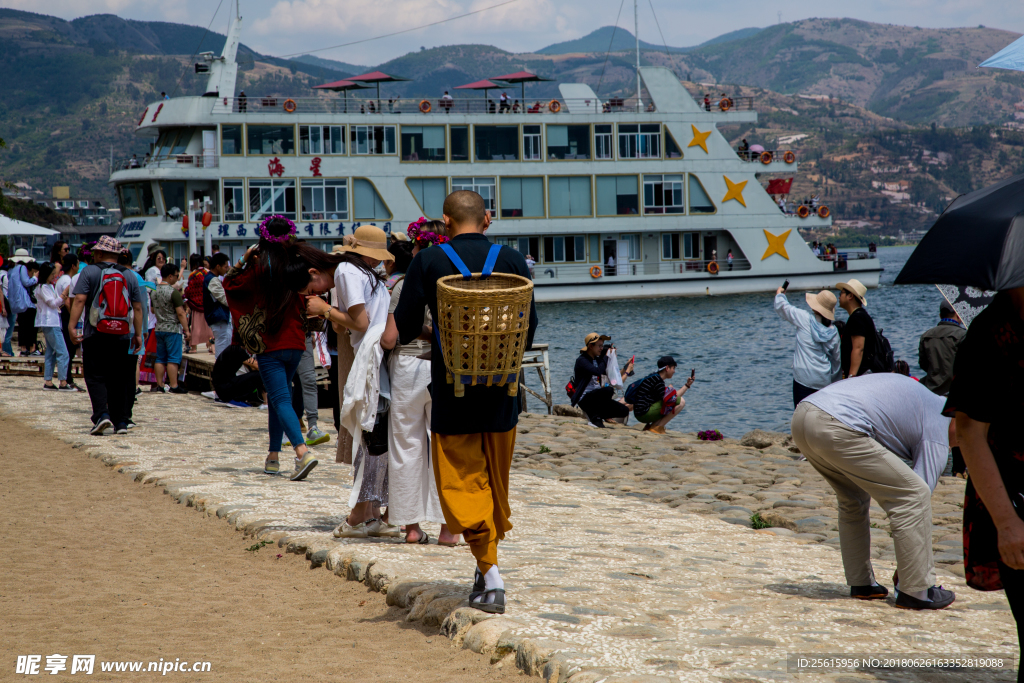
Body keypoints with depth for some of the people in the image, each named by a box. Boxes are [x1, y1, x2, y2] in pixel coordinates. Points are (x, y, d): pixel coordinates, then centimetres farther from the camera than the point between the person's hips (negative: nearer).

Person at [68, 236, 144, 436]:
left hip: (95, 335, -3)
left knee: (95, 377, 0)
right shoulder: (129, 275, 8)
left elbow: (79, 300, -12)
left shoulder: (90, 271, -2)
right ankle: (120, 421, 10)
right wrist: (138, 334, 13)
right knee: (117, 380, 11)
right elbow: (137, 308, 7)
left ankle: (102, 414, -18)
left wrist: (71, 326, -13)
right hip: (121, 336, 3)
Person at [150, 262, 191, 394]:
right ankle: (174, 386, -7)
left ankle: (160, 385, 10)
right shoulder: (173, 292, -14)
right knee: (173, 358, -5)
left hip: (159, 328, 7)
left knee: (160, 358, 9)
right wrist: (187, 330, -12)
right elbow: (180, 313, -16)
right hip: (173, 329, -7)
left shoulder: (154, 292, 8)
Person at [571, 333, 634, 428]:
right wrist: (606, 356, -16)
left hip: (596, 397, 8)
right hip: (584, 399, -8)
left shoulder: (597, 360, 16)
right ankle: (595, 416, -17)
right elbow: (598, 371, -27)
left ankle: (596, 415, 8)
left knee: (624, 411, -6)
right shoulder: (581, 360, -11)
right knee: (609, 390, -35)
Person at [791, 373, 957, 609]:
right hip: (838, 429, -9)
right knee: (914, 494, 0)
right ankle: (916, 591, 4)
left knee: (853, 499, 27)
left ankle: (861, 584, 28)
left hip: (802, 414, 9)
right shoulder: (938, 436, 8)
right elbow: (915, 498, 8)